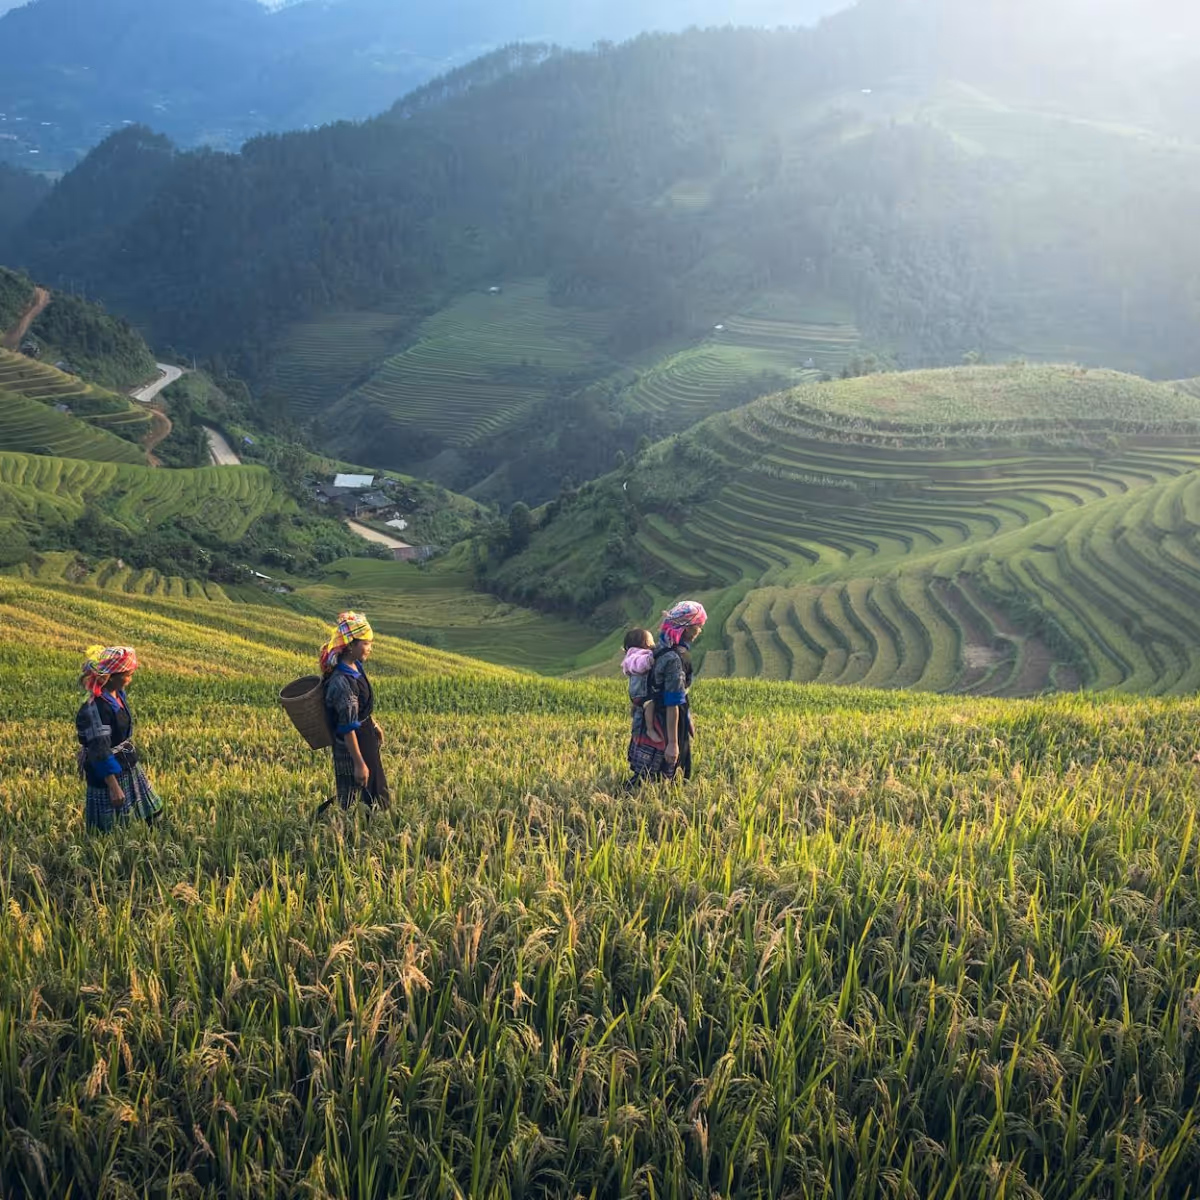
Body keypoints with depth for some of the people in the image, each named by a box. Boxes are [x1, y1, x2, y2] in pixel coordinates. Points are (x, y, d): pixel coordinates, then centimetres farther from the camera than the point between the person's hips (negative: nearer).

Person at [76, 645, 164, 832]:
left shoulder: (119, 695, 0)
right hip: (108, 772, -9)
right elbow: (99, 750, -25)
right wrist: (113, 786, -25)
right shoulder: (96, 708, -26)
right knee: (108, 828, 2)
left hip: (128, 766, 9)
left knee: (153, 810, 15)